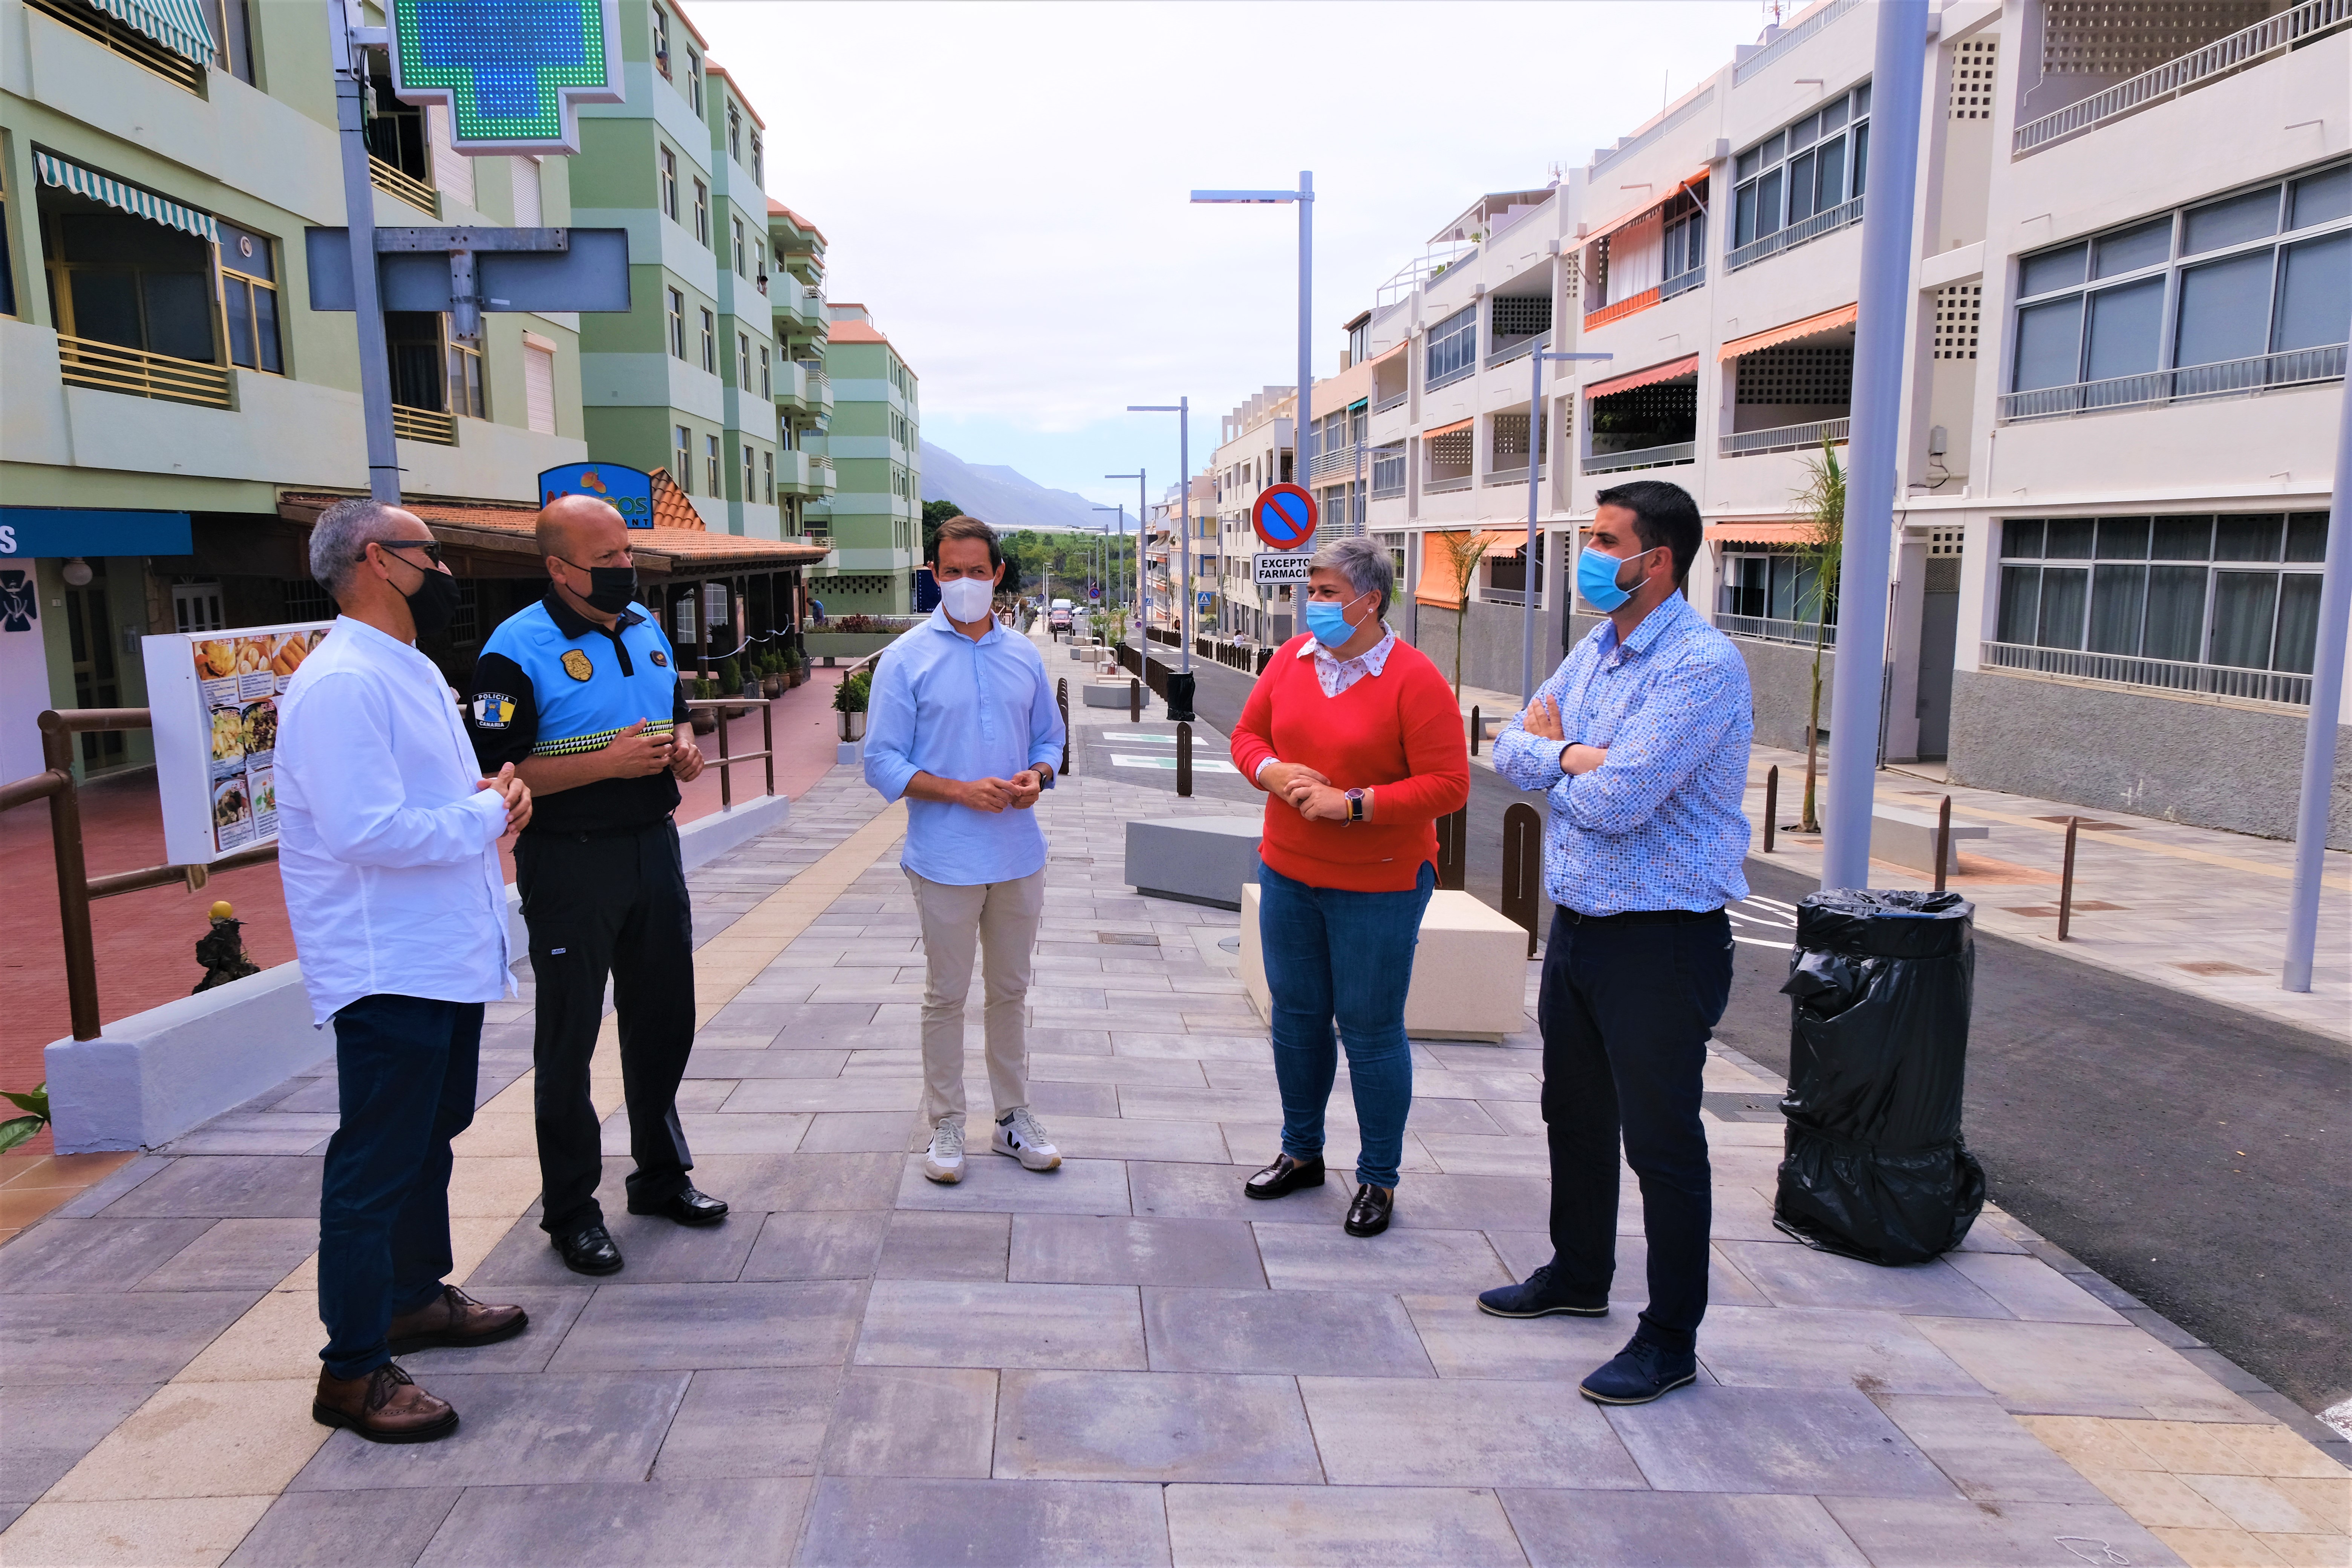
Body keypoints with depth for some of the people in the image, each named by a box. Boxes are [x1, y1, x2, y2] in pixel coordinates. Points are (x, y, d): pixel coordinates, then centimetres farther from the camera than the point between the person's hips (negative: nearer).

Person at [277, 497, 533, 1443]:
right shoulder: (341, 684, -19)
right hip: (387, 968, -10)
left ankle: (417, 1297, 38)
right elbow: (366, 830, -28)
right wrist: (486, 816, -17)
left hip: (447, 955, 10)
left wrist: (493, 794, 1)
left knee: (430, 1139, 21)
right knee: (376, 1163, -2)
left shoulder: (410, 671, 15)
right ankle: (353, 1371, 10)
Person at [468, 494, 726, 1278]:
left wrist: (684, 748, -1)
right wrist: (607, 763, -23)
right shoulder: (518, 651, -14)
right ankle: (571, 1208, 19)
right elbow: (496, 773, -17)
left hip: (653, 847, 7)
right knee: (569, 1039, 4)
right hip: (569, 866, -7)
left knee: (665, 1019, 16)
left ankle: (661, 1175, 34)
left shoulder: (646, 628, 8)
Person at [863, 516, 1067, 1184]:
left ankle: (1013, 1118, 28)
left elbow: (1050, 736, 15)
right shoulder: (907, 658, -6)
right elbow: (883, 763, -8)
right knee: (946, 997, 7)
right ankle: (945, 1125, 22)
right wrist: (962, 791, -19)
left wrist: (1038, 776, -8)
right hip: (945, 860, -4)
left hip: (1019, 855, 4)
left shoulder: (1024, 655, 7)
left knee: (1011, 990, 15)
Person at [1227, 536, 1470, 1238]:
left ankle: (1379, 1179, 20)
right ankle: (1302, 1152, 34)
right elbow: (1247, 733, 12)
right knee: (1296, 1015, 16)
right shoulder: (1293, 658, 4)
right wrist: (1273, 771, -10)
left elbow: (1449, 785, -17)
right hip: (1288, 873, 6)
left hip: (1379, 885, -6)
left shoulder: (1414, 679, -14)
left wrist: (1354, 804, -22)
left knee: (1371, 1029, 3)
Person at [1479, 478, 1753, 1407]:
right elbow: (1510, 750, 7)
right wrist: (1568, 755, -14)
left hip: (1660, 942, -9)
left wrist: (1553, 756, -6)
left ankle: (1670, 1340, 18)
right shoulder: (1595, 650, 9)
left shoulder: (1703, 665, -19)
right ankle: (1578, 1275, 41)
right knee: (1575, 1113, 21)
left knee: (1661, 1139, 2)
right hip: (1577, 922, 9)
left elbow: (1614, 801, -26)